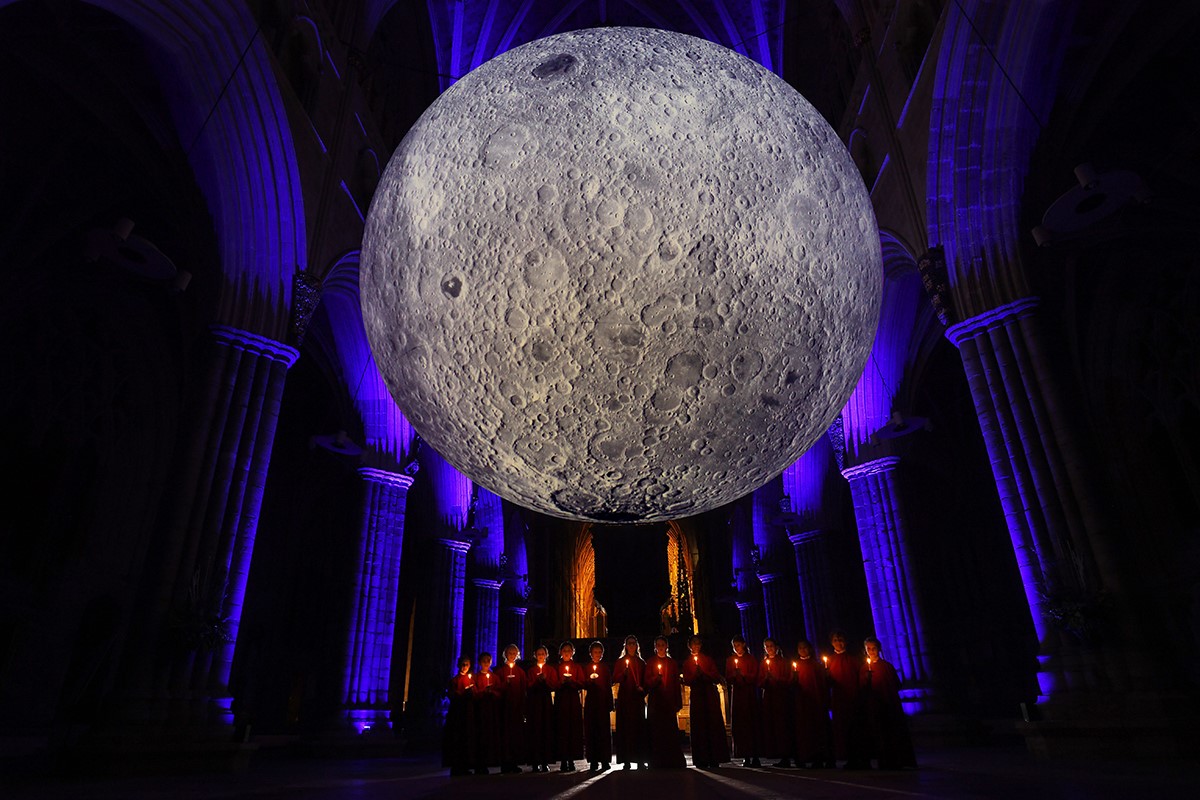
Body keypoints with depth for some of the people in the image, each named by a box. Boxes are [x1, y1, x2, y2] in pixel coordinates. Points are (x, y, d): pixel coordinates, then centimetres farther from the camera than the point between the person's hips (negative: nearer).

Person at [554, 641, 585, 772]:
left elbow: (581, 684, 4)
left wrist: (571, 681, -12)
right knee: (561, 730, -6)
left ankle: (571, 760, 0)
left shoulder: (577, 667, 13)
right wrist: (561, 682, -13)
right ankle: (563, 761, -3)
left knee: (574, 728, -5)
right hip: (560, 700, -1)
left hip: (573, 700, 1)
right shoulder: (556, 667, 11)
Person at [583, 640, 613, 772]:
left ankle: (605, 761, 2)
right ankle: (594, 761, 2)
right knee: (591, 730, -2)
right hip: (590, 702, 1)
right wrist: (590, 679, -17)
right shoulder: (587, 668, 9)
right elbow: (584, 686, 4)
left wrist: (610, 704, -1)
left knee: (604, 730, -3)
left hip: (603, 702, -1)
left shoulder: (606, 668, 9)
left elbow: (609, 686, 6)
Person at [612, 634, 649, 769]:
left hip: (637, 697, 2)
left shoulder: (641, 663, 15)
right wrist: (624, 673, -17)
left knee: (639, 726, -1)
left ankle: (640, 759, 4)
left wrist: (643, 689, -3)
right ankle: (626, 760, -3)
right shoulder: (620, 662, 8)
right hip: (624, 697, -2)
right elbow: (615, 679, 1)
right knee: (625, 726, -6)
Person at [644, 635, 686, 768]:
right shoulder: (650, 662, 8)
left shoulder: (672, 663, 13)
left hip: (669, 700, 1)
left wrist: (678, 702, 4)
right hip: (655, 700, -1)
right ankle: (658, 761, 0)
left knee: (671, 730, -4)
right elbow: (647, 681, 2)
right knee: (656, 730, -5)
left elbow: (676, 683, 11)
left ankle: (673, 761, 2)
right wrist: (656, 679, -19)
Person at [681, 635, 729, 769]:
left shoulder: (709, 660, 12)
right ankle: (701, 760, -2)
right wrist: (695, 675, -14)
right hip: (696, 696, 0)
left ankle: (714, 759, -5)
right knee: (698, 726, -5)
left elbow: (717, 678, 5)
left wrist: (704, 673, -10)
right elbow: (687, 681, 4)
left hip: (710, 695, 0)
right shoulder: (687, 662, 13)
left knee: (713, 724, -8)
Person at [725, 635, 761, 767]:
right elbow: (728, 679, 10)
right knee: (739, 725, -4)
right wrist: (733, 675, -10)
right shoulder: (730, 660, 14)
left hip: (749, 693, -2)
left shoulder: (751, 659, 7)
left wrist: (743, 674, -15)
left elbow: (754, 677, 0)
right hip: (736, 694, 2)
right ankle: (746, 757, -1)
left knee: (751, 723, -8)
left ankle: (754, 756, -6)